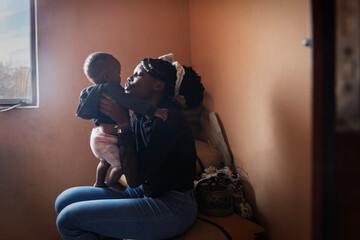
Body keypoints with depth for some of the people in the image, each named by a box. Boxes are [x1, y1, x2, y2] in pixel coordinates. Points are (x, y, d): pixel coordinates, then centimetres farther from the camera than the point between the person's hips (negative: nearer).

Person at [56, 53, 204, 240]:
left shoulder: (169, 119, -21)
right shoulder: (138, 116, 6)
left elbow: (134, 179, -23)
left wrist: (123, 122, -21)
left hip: (172, 207, -8)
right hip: (145, 193, 8)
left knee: (69, 219, -13)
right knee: (65, 200, 4)